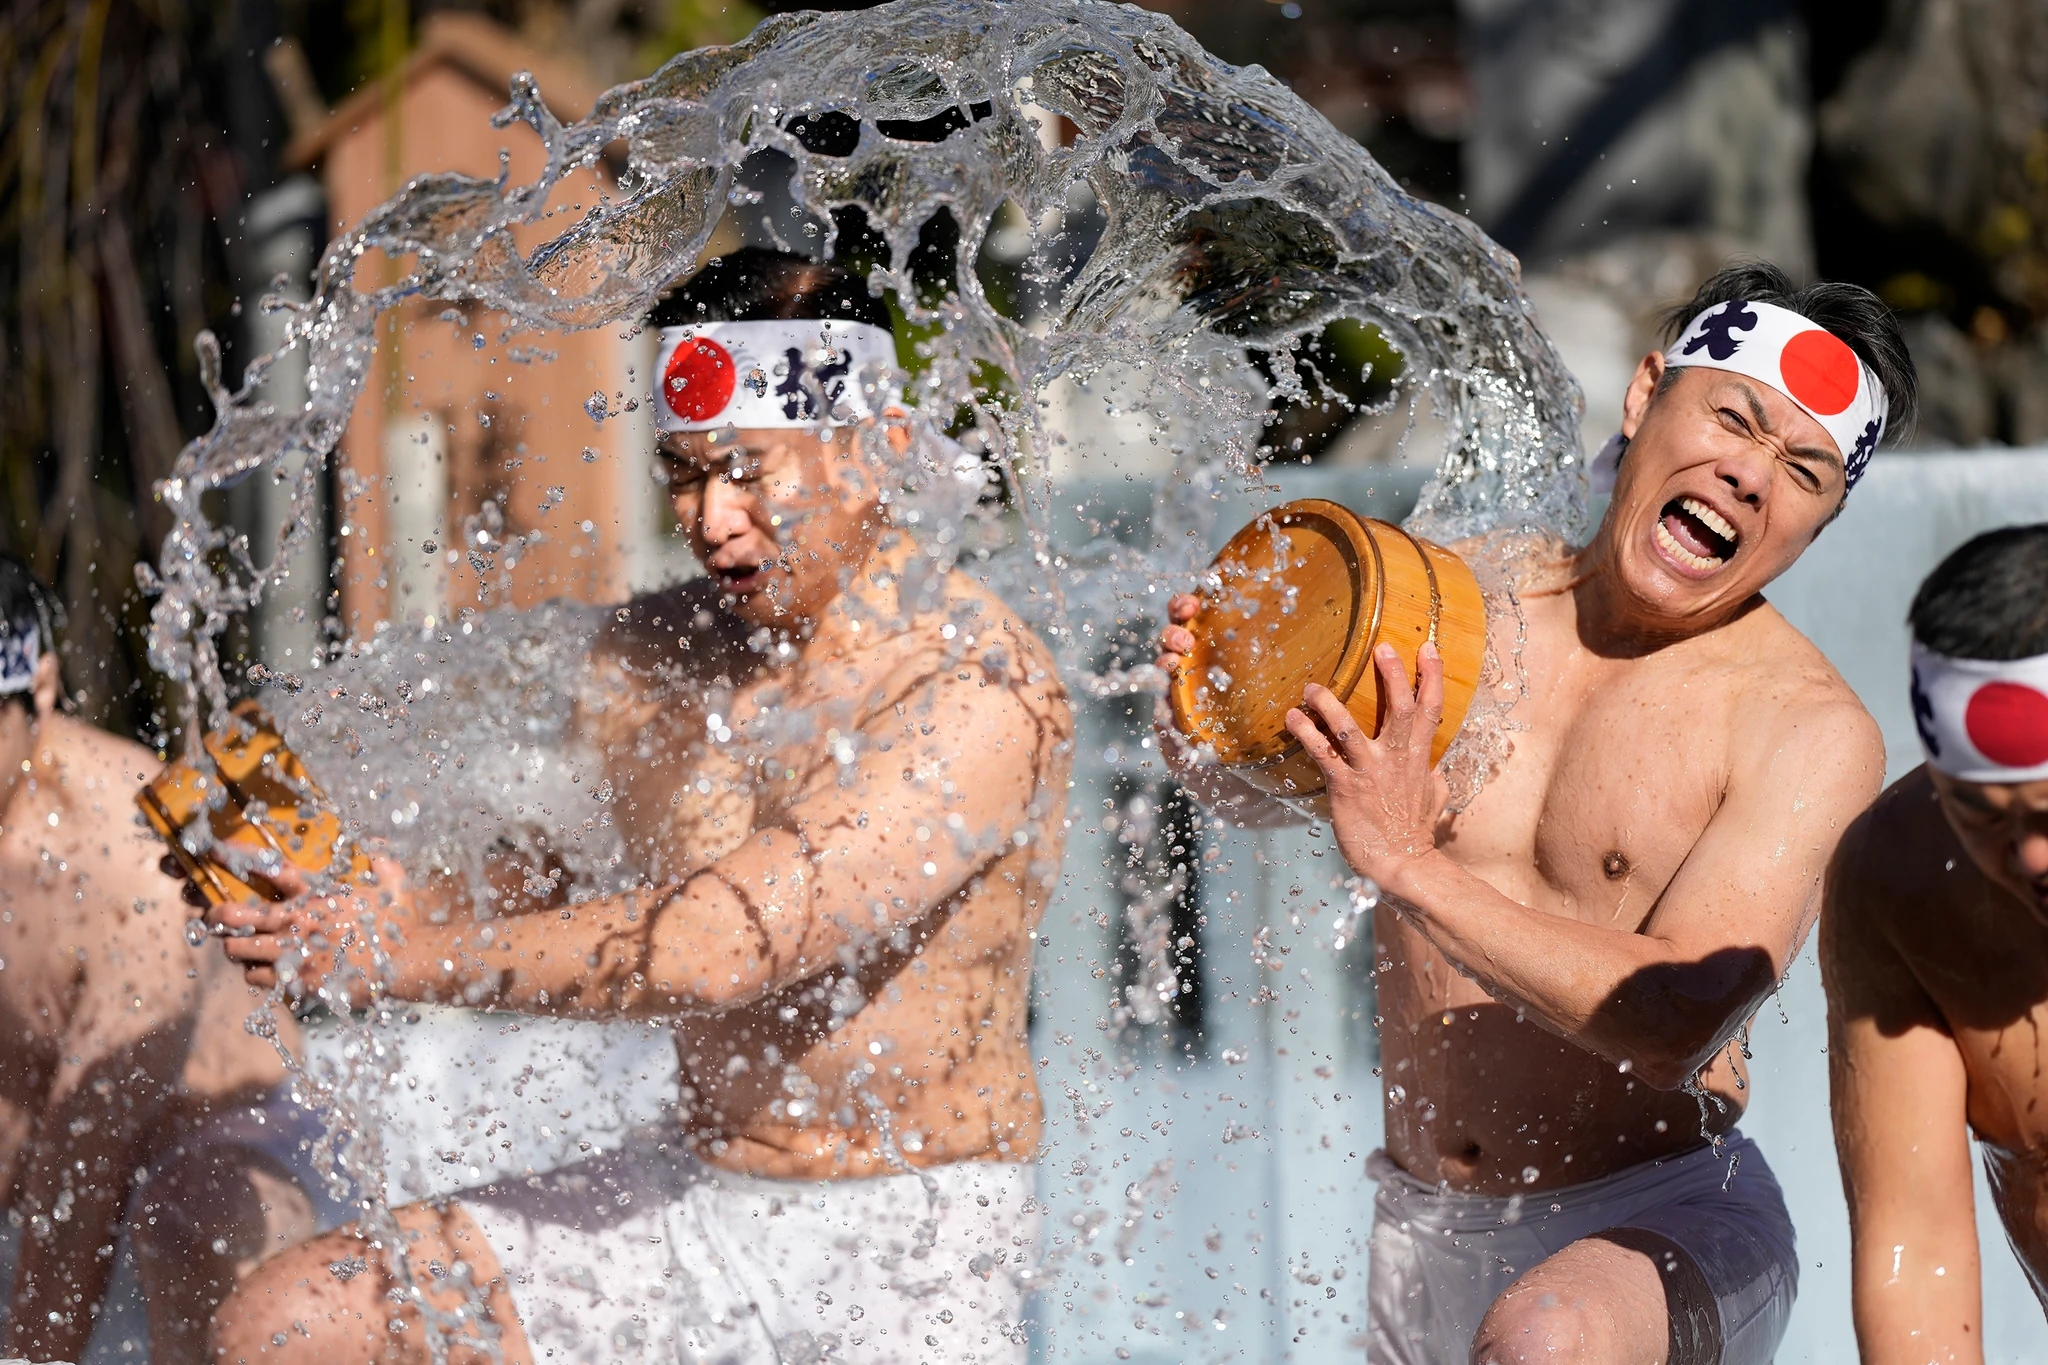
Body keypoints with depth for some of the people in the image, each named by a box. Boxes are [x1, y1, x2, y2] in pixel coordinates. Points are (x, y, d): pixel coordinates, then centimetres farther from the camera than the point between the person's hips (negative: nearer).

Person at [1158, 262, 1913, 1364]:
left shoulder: (1810, 730, -11)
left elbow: (1678, 1024, -23)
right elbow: (1253, 793, 17)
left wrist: (1410, 867, -26)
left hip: (1662, 1225, -5)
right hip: (1424, 1236, 5)